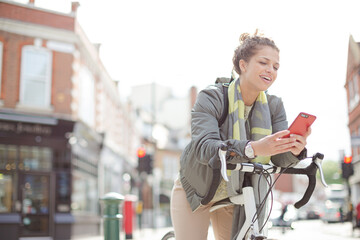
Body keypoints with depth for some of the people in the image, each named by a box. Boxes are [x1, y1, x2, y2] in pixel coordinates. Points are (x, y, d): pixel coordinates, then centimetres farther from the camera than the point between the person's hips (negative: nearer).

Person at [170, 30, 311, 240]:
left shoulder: (274, 106, -7)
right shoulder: (211, 98, -20)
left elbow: (280, 157, -16)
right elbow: (204, 147, -36)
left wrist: (295, 150, -41)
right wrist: (252, 148, -51)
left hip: (234, 198, 4)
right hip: (197, 192, -3)